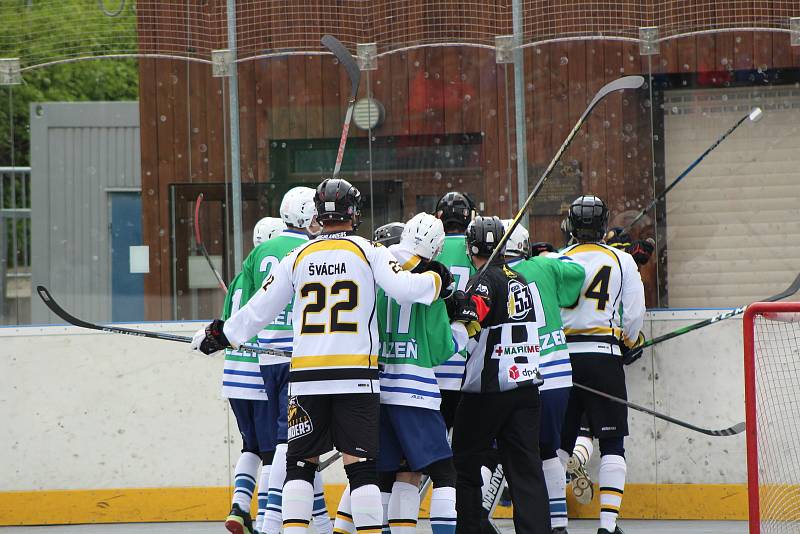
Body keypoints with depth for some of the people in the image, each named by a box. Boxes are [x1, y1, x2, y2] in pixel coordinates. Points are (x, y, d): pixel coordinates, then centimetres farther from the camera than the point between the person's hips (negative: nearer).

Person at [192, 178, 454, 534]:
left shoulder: (297, 258, 7)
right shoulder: (369, 253, 0)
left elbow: (260, 309, 11)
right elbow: (404, 289, -12)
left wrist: (220, 335, 26)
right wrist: (436, 278, 8)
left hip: (306, 377, 2)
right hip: (357, 376, -2)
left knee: (300, 461, 11)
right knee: (360, 463, -2)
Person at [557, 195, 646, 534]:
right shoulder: (622, 261, 2)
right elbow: (634, 313, 2)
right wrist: (631, 341, 22)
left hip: (563, 355, 1)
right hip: (604, 355, -1)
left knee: (557, 442, 10)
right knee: (612, 443, 3)